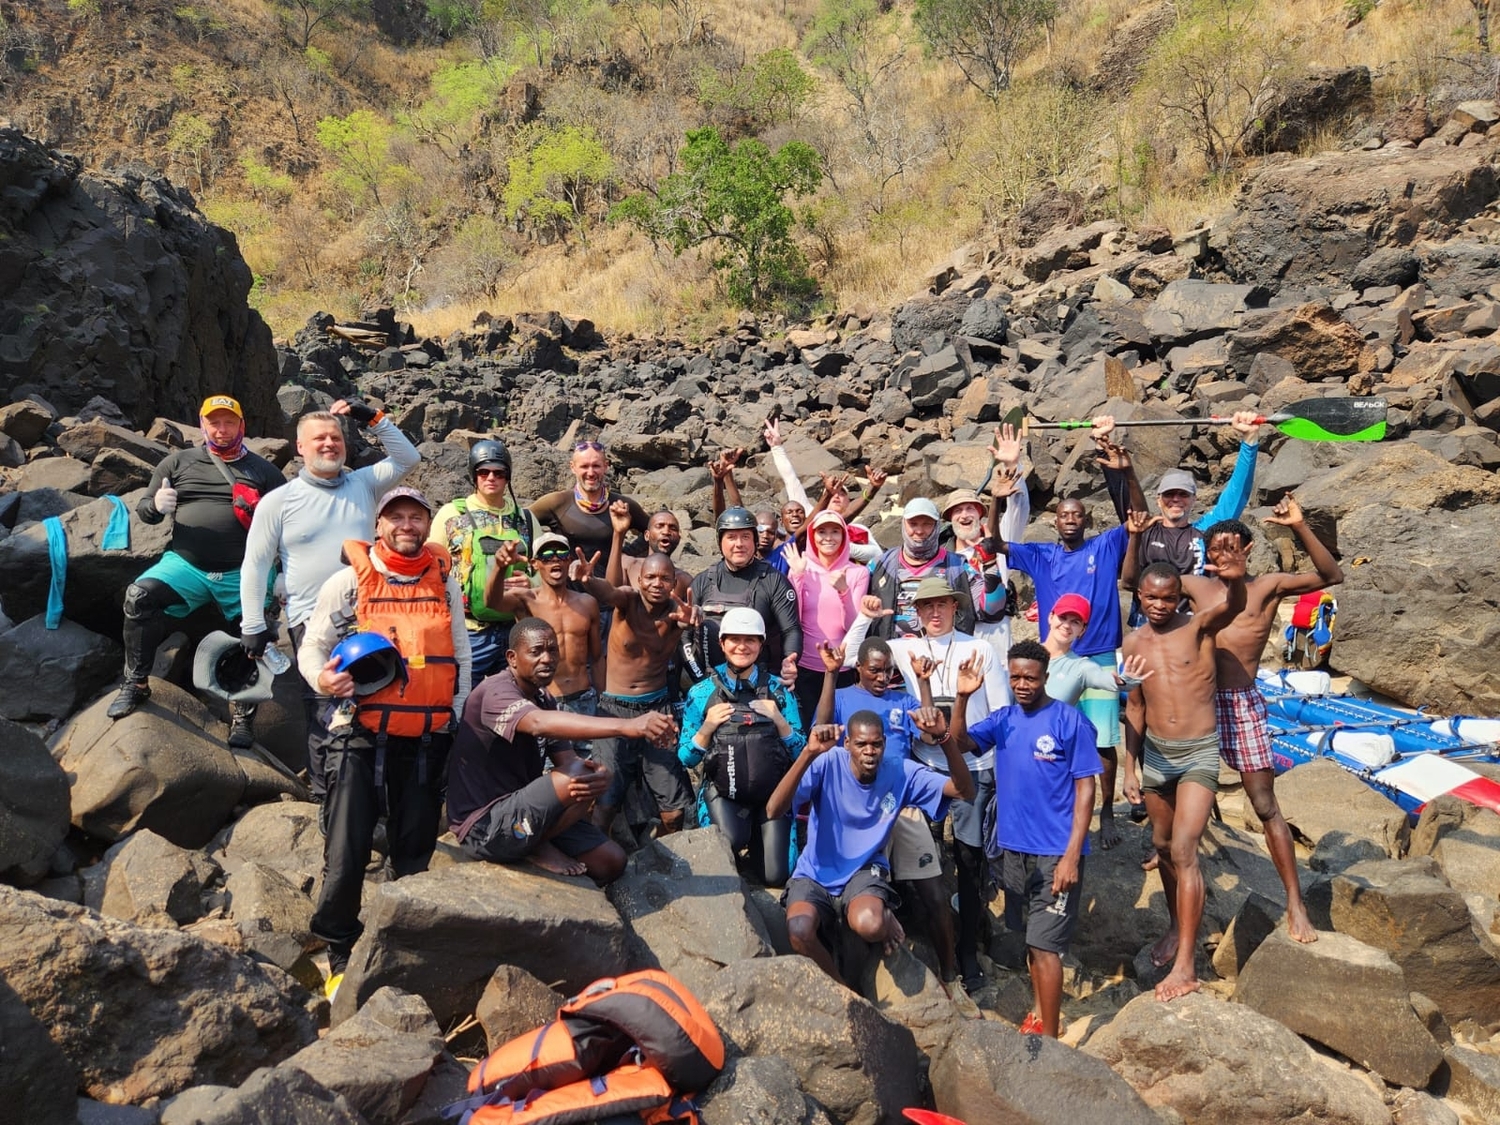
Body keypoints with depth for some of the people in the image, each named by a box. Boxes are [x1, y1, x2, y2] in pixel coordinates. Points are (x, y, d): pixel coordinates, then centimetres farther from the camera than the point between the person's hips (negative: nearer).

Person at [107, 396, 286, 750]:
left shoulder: (263, 470, 10)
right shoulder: (179, 462, 13)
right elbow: (144, 510, 12)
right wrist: (156, 504, -12)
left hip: (242, 573, 0)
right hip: (185, 564, 1)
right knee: (139, 596, -25)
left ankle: (243, 715, 6)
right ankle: (135, 685, -9)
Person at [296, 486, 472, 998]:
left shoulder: (444, 582, 10)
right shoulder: (350, 580, 1)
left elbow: (461, 656, 15)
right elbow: (312, 644, 0)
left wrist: (456, 715, 10)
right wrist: (321, 678, -21)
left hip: (426, 739, 3)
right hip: (362, 735, -2)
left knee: (415, 854, 9)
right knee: (347, 854, -4)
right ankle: (341, 956, 13)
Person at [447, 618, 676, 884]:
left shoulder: (545, 699, 9)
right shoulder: (496, 692, -19)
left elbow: (567, 758, -1)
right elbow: (540, 723, -40)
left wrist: (601, 773, -27)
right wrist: (628, 726, -51)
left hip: (522, 814, 8)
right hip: (482, 825, -8)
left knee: (611, 861, 1)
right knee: (580, 775, -25)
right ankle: (537, 848, -5)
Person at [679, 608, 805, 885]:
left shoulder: (778, 690, 3)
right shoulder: (701, 693, 1)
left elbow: (800, 752, 3)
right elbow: (686, 759, 3)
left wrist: (779, 720, -13)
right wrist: (707, 727, -14)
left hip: (771, 791, 1)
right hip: (723, 791, -1)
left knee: (774, 875, -9)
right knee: (731, 842, -31)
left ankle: (757, 837, 22)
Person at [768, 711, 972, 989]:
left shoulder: (901, 772, -10)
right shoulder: (827, 764, -18)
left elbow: (964, 790, -17)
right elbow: (773, 810, -30)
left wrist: (943, 738, -33)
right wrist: (808, 753, -44)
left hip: (865, 871, 0)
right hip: (815, 873, 0)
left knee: (869, 924, -35)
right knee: (799, 931, -31)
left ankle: (885, 916, 5)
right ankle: (842, 989, -1)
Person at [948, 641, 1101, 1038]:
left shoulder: (1070, 721, -10)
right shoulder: (1003, 719, 5)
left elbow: (1085, 788, -11)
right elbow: (960, 743, -8)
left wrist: (1072, 855, -16)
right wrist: (962, 698, -24)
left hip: (1055, 852, -5)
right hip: (1013, 846, 5)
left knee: (1044, 944, -4)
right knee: (1032, 939, 18)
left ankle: (1048, 1035, 6)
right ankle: (1037, 1015, 33)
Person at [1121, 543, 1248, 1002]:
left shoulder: (1199, 626, -10)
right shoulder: (1133, 643, 3)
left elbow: (1233, 607, -34)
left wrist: (1235, 579, -57)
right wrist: (1130, 768, 9)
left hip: (1199, 753, -5)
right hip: (1155, 753, 5)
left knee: (1183, 851, -14)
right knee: (1162, 846, 19)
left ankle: (1186, 965, -10)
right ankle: (1177, 925, 42)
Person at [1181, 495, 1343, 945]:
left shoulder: (1268, 586, -1)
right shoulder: (1198, 586, 6)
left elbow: (1331, 576, -12)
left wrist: (1301, 527, -21)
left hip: (1243, 705, -3)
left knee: (1266, 806, 0)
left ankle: (1295, 904, 8)